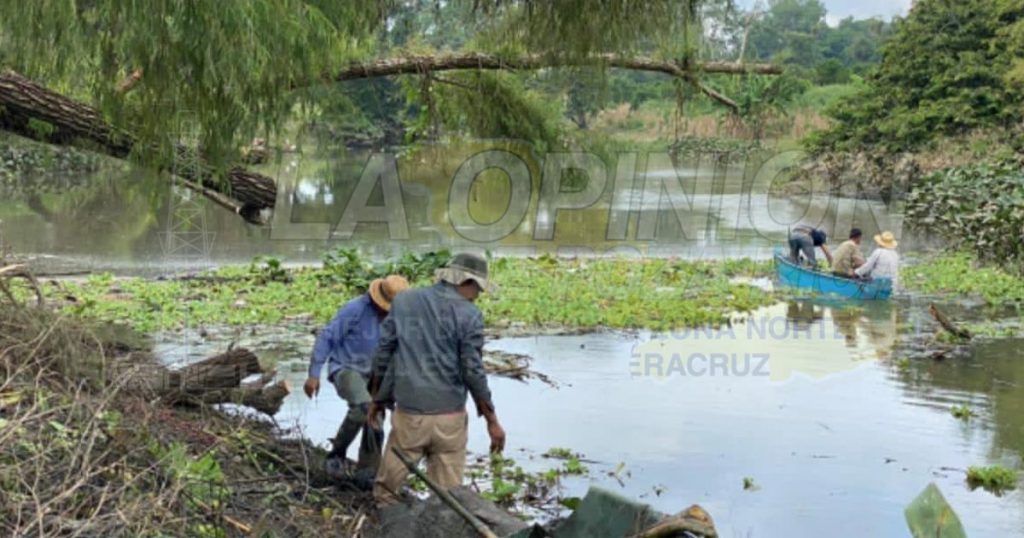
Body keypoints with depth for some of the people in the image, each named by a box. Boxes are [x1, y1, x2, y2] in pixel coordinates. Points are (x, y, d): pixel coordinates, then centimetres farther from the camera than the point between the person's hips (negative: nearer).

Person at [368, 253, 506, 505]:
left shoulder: (404, 301, 6)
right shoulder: (469, 314, -5)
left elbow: (383, 354, 8)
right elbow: (473, 371, -8)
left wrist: (378, 399, 19)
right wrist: (492, 420, -1)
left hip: (408, 413, 2)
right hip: (450, 416, -2)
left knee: (387, 489, 13)